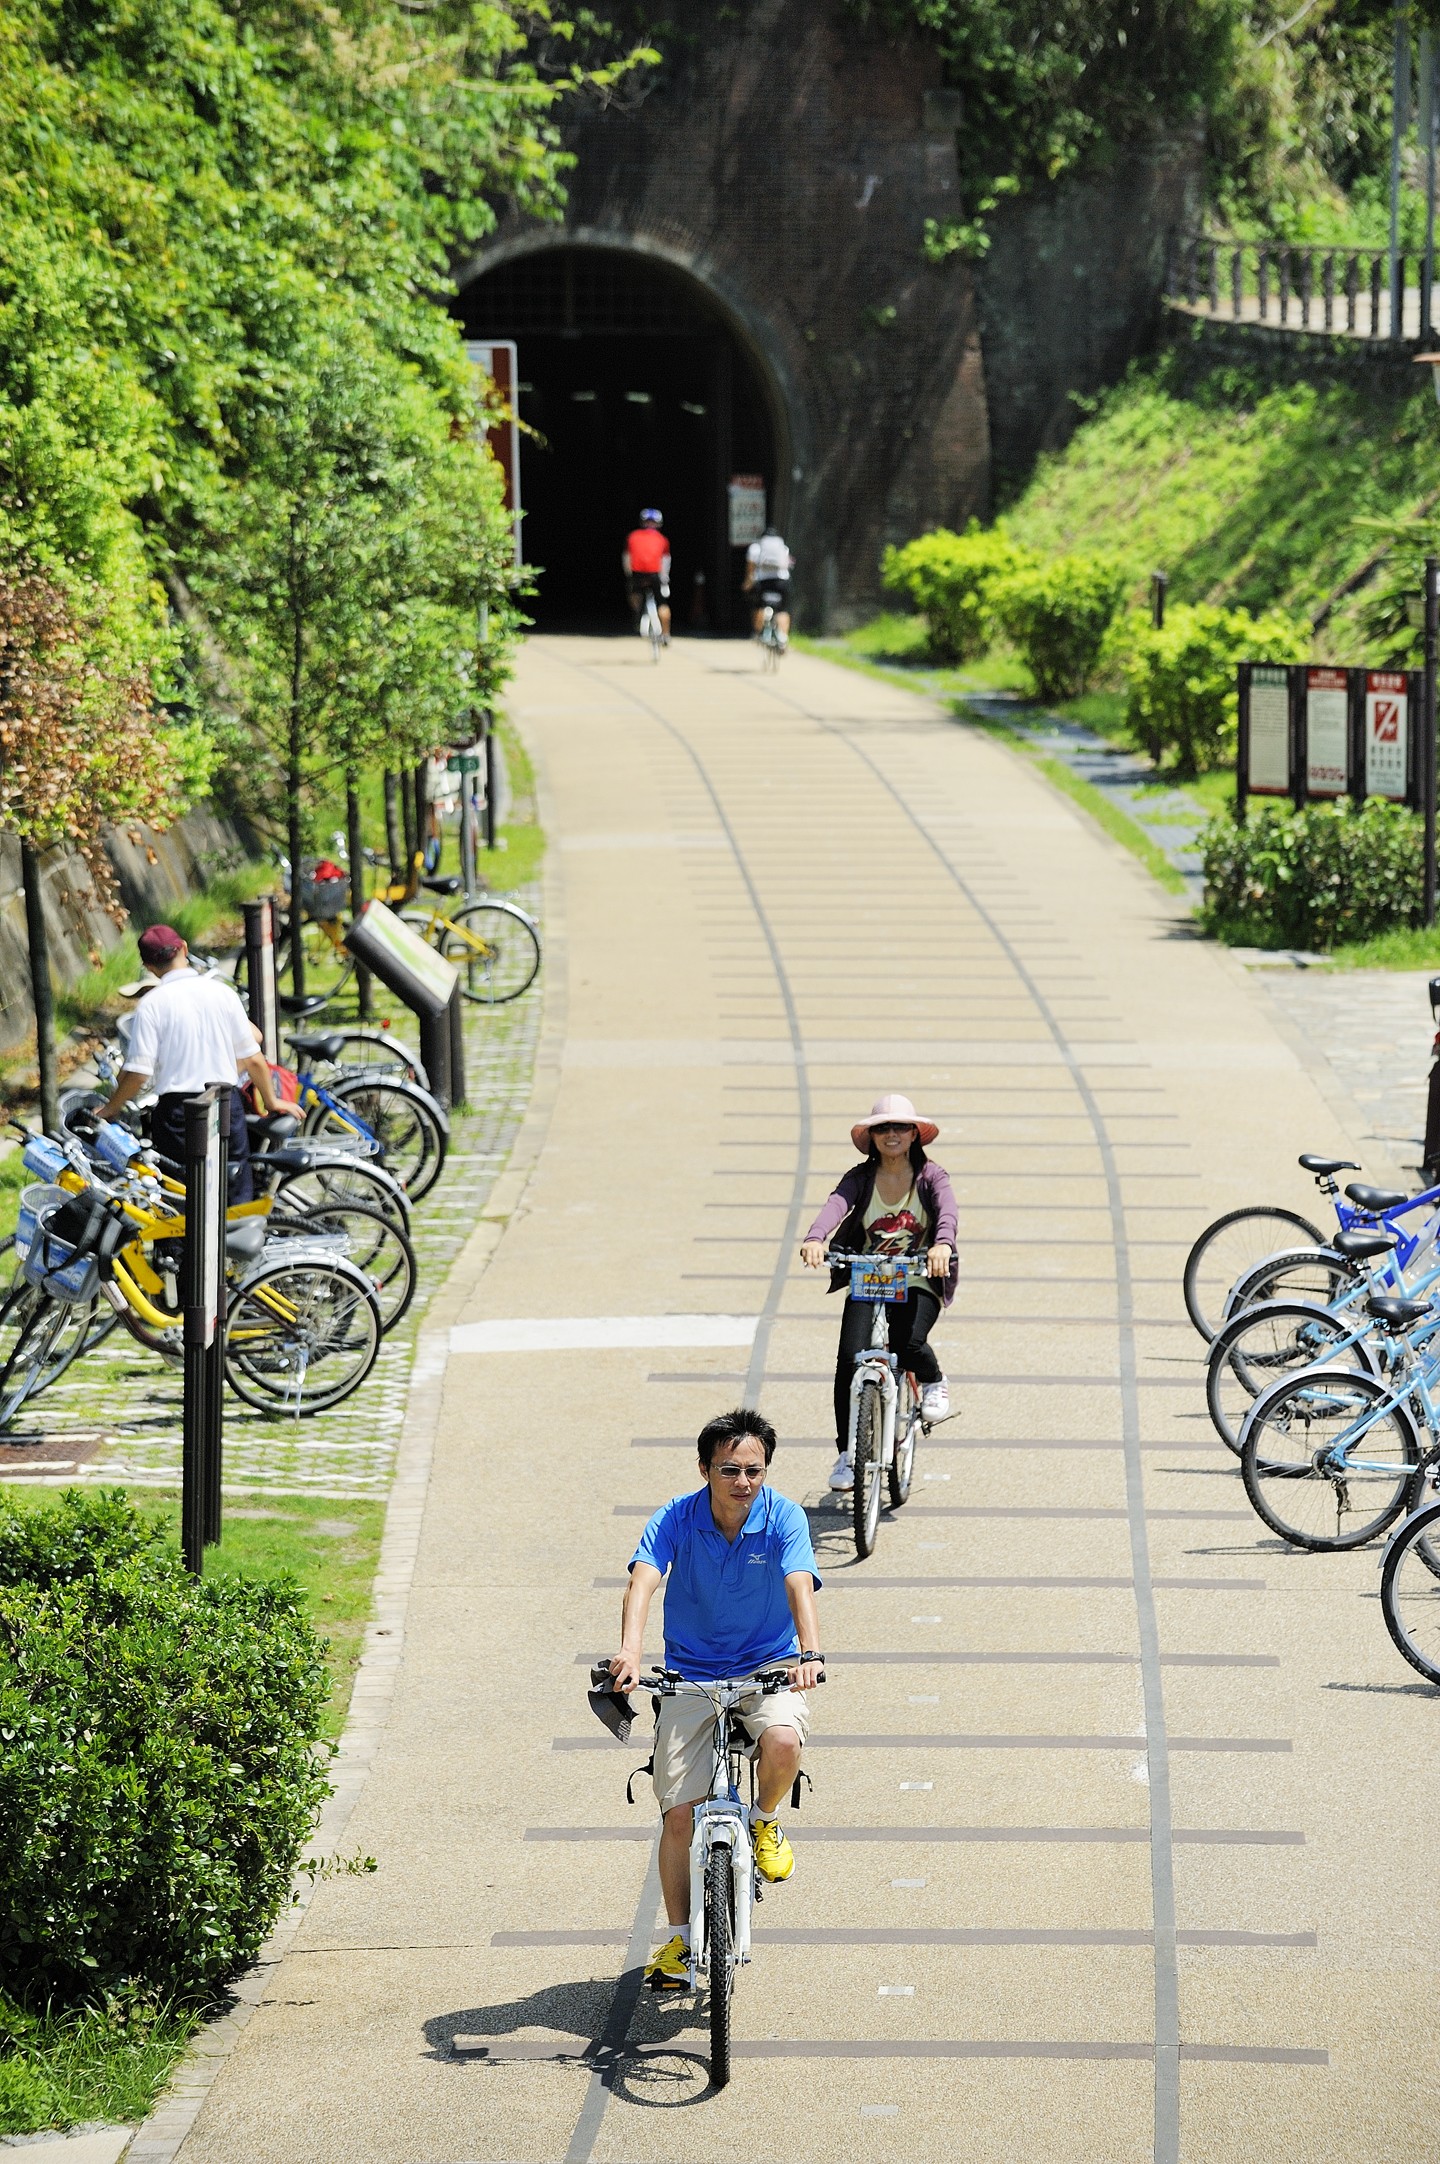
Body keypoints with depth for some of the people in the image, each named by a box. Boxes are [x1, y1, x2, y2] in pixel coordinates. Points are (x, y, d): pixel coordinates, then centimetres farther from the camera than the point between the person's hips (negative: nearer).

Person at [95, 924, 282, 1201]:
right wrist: (271, 1102, 20)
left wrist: (109, 1110, 4)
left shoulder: (152, 1004, -7)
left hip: (178, 1109, -3)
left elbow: (138, 1073, -11)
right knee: (239, 1196, 9)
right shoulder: (222, 992, 2)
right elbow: (252, 1059, 5)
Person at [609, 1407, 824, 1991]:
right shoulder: (675, 1519, -13)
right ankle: (679, 1940, 14)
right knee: (679, 1811, -4)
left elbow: (800, 1585, -27)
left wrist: (809, 1653, -47)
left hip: (768, 1667, -1)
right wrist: (630, 1650, -47)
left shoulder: (783, 1517, -13)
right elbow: (643, 1581, -28)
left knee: (783, 1740, -33)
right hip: (692, 1674, 1)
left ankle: (764, 1820, 1)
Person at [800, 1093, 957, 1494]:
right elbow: (835, 1206, -19)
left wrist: (942, 1244, -46)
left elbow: (947, 1212, -22)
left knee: (908, 1344, -30)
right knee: (850, 1359, -17)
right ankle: (846, 1454, -3)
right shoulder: (861, 1178, 1)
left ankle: (933, 1381, 9)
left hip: (918, 1283, -2)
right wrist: (814, 1239, -41)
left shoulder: (931, 1177, -2)